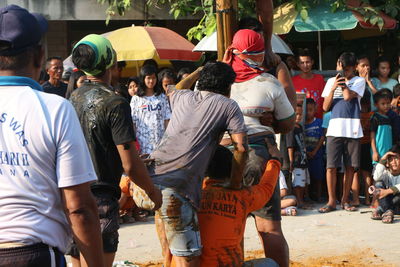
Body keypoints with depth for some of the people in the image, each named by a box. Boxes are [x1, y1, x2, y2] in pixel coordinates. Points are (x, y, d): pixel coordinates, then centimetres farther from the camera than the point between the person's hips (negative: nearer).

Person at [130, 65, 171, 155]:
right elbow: (133, 123, 2)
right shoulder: (136, 99, 4)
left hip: (160, 141, 1)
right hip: (143, 144, -1)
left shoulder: (162, 97, 9)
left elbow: (167, 120, 8)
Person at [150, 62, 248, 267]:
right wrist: (234, 186, 11)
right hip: (177, 188, -6)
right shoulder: (228, 106, 11)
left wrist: (201, 70, 59)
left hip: (149, 180, 6)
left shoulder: (184, 97, 23)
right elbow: (241, 147, 1)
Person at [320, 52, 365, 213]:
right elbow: (326, 107, 7)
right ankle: (331, 201, 4)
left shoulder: (359, 81, 6)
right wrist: (333, 88, -3)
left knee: (350, 167, 4)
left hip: (353, 130, -1)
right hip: (335, 129, 1)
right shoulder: (331, 81, 13)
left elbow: (348, 96, -12)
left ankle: (345, 200, 15)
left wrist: (343, 82, 0)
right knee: (331, 166, -4)